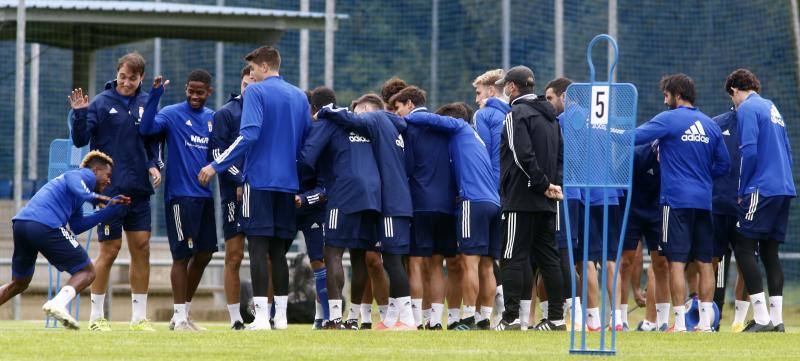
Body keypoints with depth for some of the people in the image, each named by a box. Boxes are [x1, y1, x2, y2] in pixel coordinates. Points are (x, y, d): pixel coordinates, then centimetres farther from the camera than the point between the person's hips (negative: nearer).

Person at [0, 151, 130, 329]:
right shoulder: (86, 174, 11)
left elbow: (77, 226, 29)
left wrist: (108, 212, 30)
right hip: (46, 226, -9)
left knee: (18, 284, 25)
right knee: (86, 272, 2)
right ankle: (58, 303, -23)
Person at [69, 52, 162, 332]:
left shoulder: (146, 104, 7)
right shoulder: (101, 103, -4)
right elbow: (80, 140, -8)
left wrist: (154, 165, -1)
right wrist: (79, 113, -23)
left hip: (139, 191, 4)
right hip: (109, 190, -4)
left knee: (141, 248, 3)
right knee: (109, 250, -3)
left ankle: (139, 316, 10)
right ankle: (96, 316, 8)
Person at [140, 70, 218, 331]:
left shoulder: (212, 118, 13)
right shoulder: (172, 114, -5)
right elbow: (146, 128, -22)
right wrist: (155, 96, -31)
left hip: (205, 194, 6)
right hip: (180, 195, -6)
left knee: (205, 254, 8)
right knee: (182, 255, -5)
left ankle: (184, 313, 20)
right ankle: (179, 318, 1)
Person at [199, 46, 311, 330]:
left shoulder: (256, 92, -7)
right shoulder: (299, 96, 13)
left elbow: (249, 134, -18)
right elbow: (307, 142, 16)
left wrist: (216, 166, -15)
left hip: (259, 179, -6)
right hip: (288, 183, 6)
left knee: (258, 247, -5)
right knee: (278, 249, 11)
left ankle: (261, 316, -12)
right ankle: (281, 316, 9)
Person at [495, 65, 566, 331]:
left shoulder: (517, 114, -9)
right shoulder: (549, 115, 17)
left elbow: (523, 156, -20)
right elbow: (561, 155, 16)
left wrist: (544, 184, -13)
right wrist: (553, 184, 5)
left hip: (520, 199, -8)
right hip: (546, 201, 8)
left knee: (513, 258, -5)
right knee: (548, 257, 9)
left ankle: (511, 317, -8)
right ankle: (556, 317, 8)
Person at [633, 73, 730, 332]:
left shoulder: (669, 120, -6)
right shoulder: (710, 125, 11)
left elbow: (634, 137, -12)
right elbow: (724, 164, 16)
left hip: (677, 200, -5)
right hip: (704, 201, 5)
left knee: (676, 261, -4)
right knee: (704, 262, 8)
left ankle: (680, 322, -7)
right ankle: (705, 320, 5)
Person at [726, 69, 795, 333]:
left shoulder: (747, 109, -6)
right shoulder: (772, 108, 20)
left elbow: (749, 152, -15)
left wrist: (742, 190, -6)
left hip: (762, 189, -8)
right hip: (785, 189, 8)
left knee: (743, 249, -6)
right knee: (770, 252, 10)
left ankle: (762, 318, -12)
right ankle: (777, 319, 6)